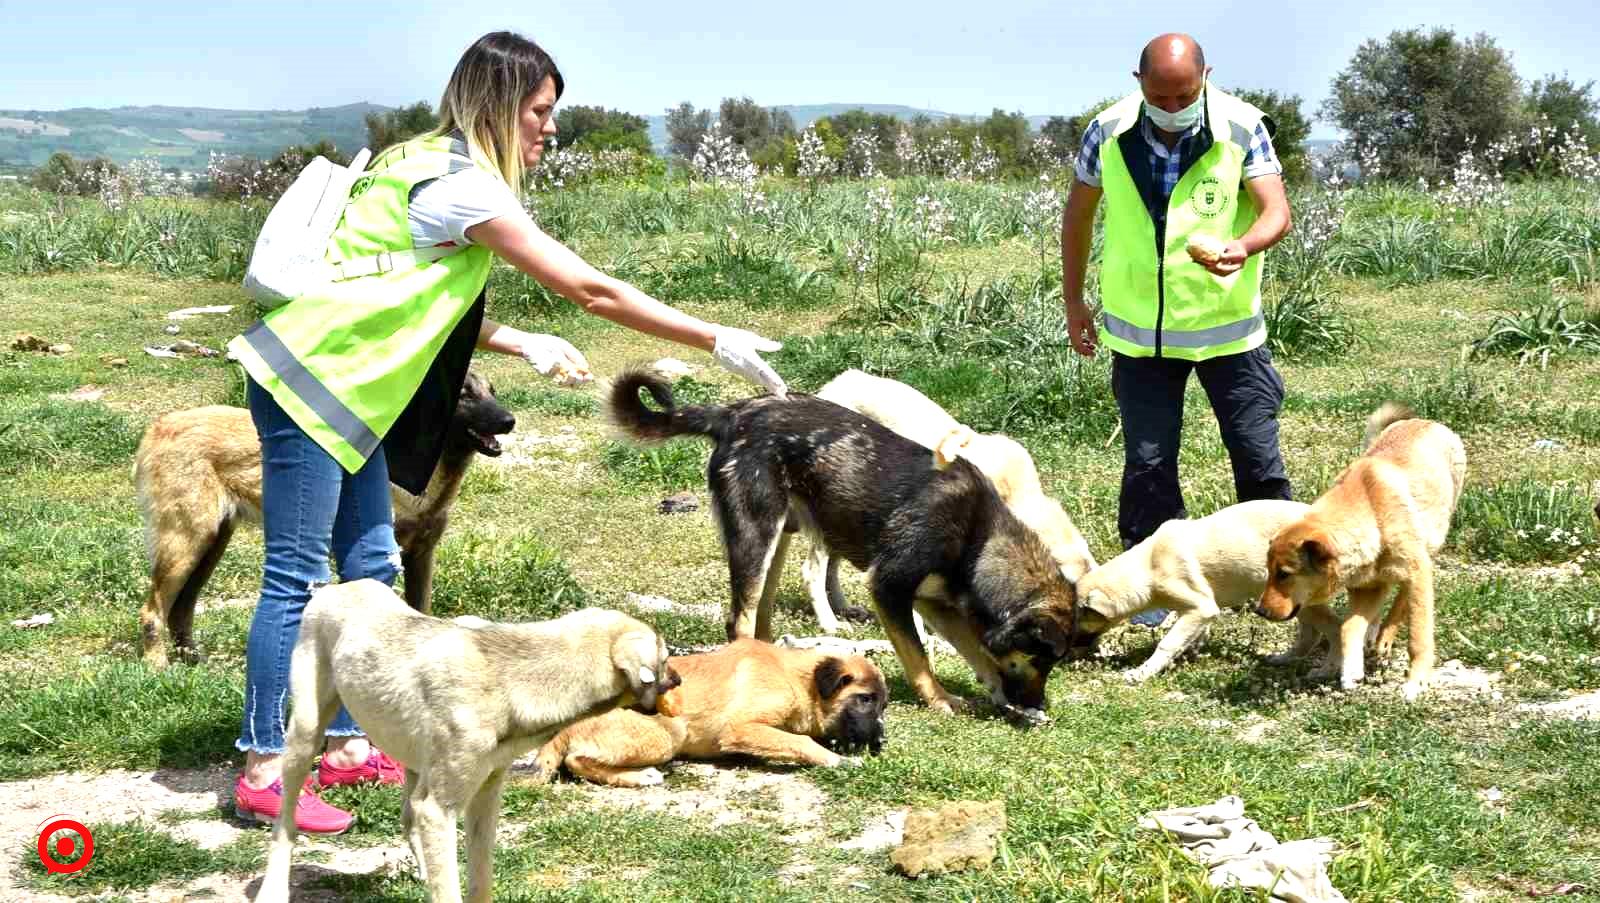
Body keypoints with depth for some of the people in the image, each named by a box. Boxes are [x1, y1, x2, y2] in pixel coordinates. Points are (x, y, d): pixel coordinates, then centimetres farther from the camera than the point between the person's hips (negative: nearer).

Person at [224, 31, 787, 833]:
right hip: (307, 383, -10)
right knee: (296, 580, -7)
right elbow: (591, 291, -16)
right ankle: (262, 775, -2)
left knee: (369, 568, 12)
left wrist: (525, 346, 8)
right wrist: (717, 342, -12)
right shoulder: (462, 184, -16)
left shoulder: (432, 166, 13)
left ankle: (347, 748, 20)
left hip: (340, 389, 10)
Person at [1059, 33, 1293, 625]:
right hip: (1140, 331, 1)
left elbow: (1276, 212, -18)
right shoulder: (1108, 132, -7)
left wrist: (1242, 247, -40)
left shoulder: (1242, 127, -12)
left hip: (1228, 326, -1)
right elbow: (1078, 212, 8)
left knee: (1257, 456, 4)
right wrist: (1072, 299, 11)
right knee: (1147, 462, 4)